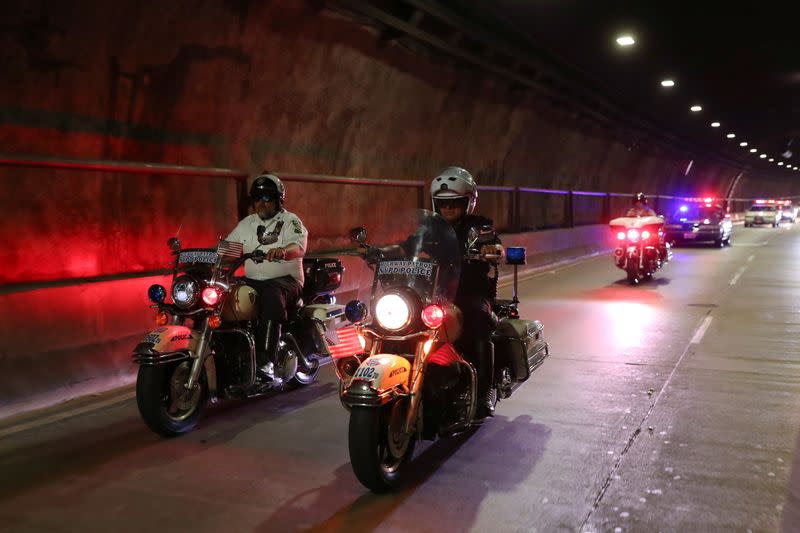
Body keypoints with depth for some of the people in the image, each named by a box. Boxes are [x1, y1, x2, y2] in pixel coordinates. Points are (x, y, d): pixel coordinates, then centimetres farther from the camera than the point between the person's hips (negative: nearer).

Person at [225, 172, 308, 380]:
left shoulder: (290, 221, 0)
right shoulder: (246, 224, 19)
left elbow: (299, 247, -19)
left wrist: (282, 251, -42)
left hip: (286, 279, -5)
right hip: (252, 280, 5)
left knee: (272, 294, -39)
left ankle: (265, 360, -45)